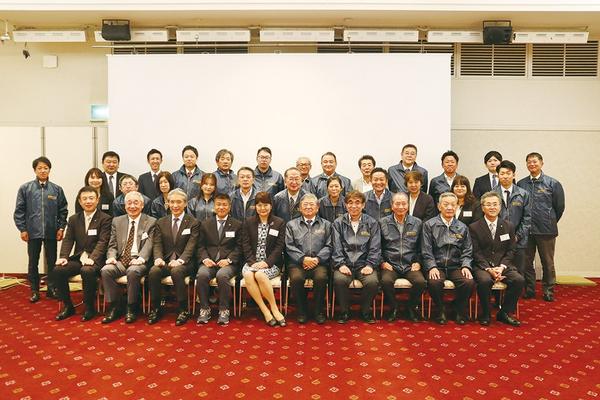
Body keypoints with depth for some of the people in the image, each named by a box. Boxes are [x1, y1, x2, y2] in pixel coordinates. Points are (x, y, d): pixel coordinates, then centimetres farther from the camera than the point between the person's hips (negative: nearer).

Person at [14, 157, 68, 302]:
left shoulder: (57, 189, 2)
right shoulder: (25, 188, 0)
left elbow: (63, 210, 5)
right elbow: (19, 211, 0)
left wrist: (61, 227, -1)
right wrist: (22, 229, -4)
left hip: (51, 232, 1)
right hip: (32, 232, 0)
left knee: (52, 262, 9)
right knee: (33, 263, 9)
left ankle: (51, 289, 21)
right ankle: (34, 291, 20)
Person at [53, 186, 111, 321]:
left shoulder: (105, 219, -1)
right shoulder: (73, 219, 15)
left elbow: (102, 242, -11)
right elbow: (68, 240, 8)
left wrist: (92, 258, -26)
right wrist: (63, 257, -11)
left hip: (95, 259, -5)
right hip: (77, 258, 5)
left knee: (87, 271, -35)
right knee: (57, 271, -19)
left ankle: (89, 307, -13)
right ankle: (68, 306, 0)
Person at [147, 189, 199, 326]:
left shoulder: (193, 223, 4)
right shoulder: (161, 222, 15)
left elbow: (190, 246, -7)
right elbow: (157, 244, 5)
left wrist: (180, 260, -24)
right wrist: (158, 258, -16)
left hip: (183, 263, -3)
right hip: (165, 262, 3)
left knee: (176, 271, -35)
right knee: (153, 271, -29)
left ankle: (183, 310, -22)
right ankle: (155, 309, -13)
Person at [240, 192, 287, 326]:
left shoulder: (279, 223, 6)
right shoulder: (248, 222, 12)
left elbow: (279, 246, -1)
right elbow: (245, 245, 5)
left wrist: (267, 262, -14)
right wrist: (253, 262, -11)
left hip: (271, 263, -2)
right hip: (252, 262, 2)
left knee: (260, 274, -34)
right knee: (248, 275, -32)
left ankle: (274, 307, -17)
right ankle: (265, 311, -22)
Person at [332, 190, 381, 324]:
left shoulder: (372, 223, 10)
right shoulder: (338, 223, 10)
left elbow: (375, 248, 4)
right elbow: (337, 247, 2)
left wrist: (370, 265, -10)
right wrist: (341, 264, -13)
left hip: (363, 264, 0)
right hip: (345, 263, 0)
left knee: (372, 281, -29)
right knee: (339, 279, -31)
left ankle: (365, 311, 0)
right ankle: (344, 311, -5)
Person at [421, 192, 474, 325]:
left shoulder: (462, 228, 15)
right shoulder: (429, 225, 5)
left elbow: (467, 252, 12)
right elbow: (426, 251, 0)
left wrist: (466, 266, -7)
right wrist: (432, 267, -14)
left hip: (456, 267, 2)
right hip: (436, 266, -2)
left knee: (469, 282, -27)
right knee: (434, 282, -33)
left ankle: (459, 310, 2)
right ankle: (441, 310, -4)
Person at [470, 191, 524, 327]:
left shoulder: (509, 227, 12)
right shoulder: (474, 227, 3)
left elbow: (511, 251, 7)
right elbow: (476, 252, -3)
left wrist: (502, 267, -10)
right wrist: (489, 269, -17)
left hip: (503, 265, 3)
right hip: (482, 265, -3)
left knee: (519, 280, -24)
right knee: (485, 281, -34)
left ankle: (504, 313, -4)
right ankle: (485, 314, -11)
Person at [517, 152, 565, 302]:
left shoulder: (553, 183, -1)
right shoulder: (521, 184, 6)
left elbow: (560, 206, 2)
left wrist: (550, 222, 7)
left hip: (546, 230, -2)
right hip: (526, 230, 2)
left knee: (548, 263, 6)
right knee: (526, 262, 9)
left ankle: (548, 291, 18)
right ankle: (529, 290, 20)